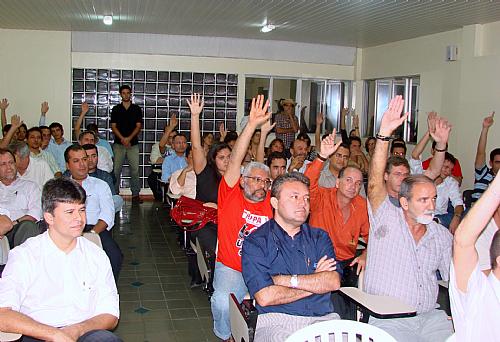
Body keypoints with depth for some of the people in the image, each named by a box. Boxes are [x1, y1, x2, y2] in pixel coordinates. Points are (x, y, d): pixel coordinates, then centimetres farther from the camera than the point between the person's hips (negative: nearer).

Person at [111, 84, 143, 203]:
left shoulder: (137, 109, 8)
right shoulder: (116, 109, 9)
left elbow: (138, 126, 3)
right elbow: (113, 126, 4)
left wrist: (129, 138, -10)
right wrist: (122, 139, -10)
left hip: (133, 143, 0)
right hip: (119, 143, 0)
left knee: (135, 169, -4)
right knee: (116, 169, -2)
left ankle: (135, 194, 2)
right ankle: (115, 193, 6)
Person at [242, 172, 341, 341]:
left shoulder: (319, 237, 15)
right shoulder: (255, 242, 1)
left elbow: (334, 282, -1)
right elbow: (264, 297, -11)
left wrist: (287, 280, -8)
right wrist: (315, 282, -2)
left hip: (323, 318, 4)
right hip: (277, 321, -3)